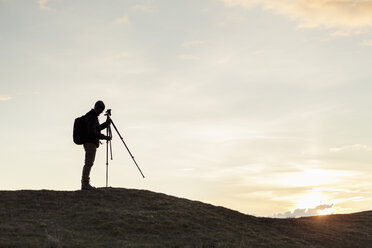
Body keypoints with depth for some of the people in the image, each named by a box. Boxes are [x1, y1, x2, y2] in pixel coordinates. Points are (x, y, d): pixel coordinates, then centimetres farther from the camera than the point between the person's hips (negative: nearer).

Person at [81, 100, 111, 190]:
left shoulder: (93, 116, 17)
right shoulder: (91, 117, -15)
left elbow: (97, 128, 25)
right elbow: (92, 132, -23)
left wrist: (106, 124, 11)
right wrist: (104, 137, -19)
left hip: (90, 143, 11)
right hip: (90, 143, -11)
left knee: (88, 163, 11)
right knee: (88, 163, -11)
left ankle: (85, 183, 13)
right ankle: (85, 184, -13)